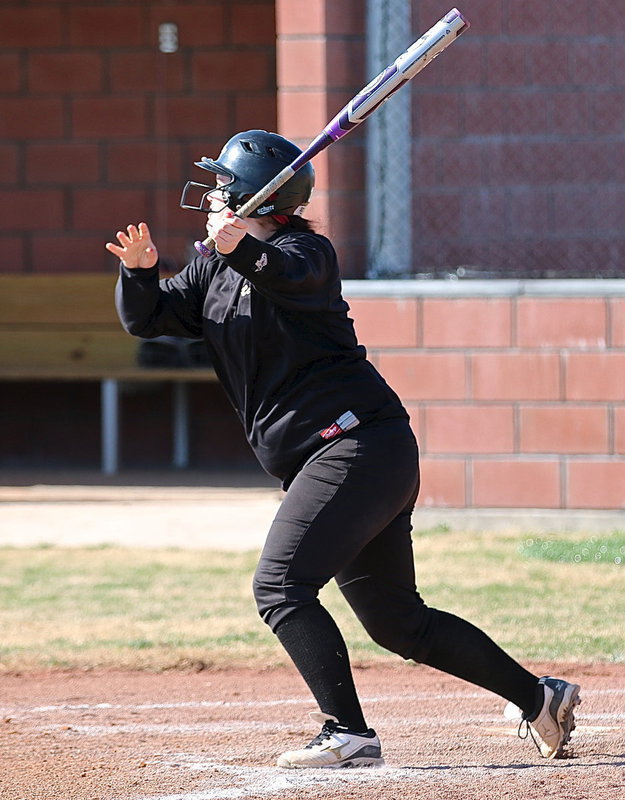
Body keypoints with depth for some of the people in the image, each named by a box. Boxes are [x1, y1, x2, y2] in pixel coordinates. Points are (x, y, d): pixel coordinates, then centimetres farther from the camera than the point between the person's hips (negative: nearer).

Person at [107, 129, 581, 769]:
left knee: (280, 587, -19)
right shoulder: (212, 271, 16)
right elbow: (144, 318, 10)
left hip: (359, 445, -9)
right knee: (397, 622, 12)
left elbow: (288, 275, -32)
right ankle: (539, 697, 21)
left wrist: (243, 249, -53)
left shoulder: (305, 251, -9)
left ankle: (349, 734, -21)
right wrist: (138, 270, -11)